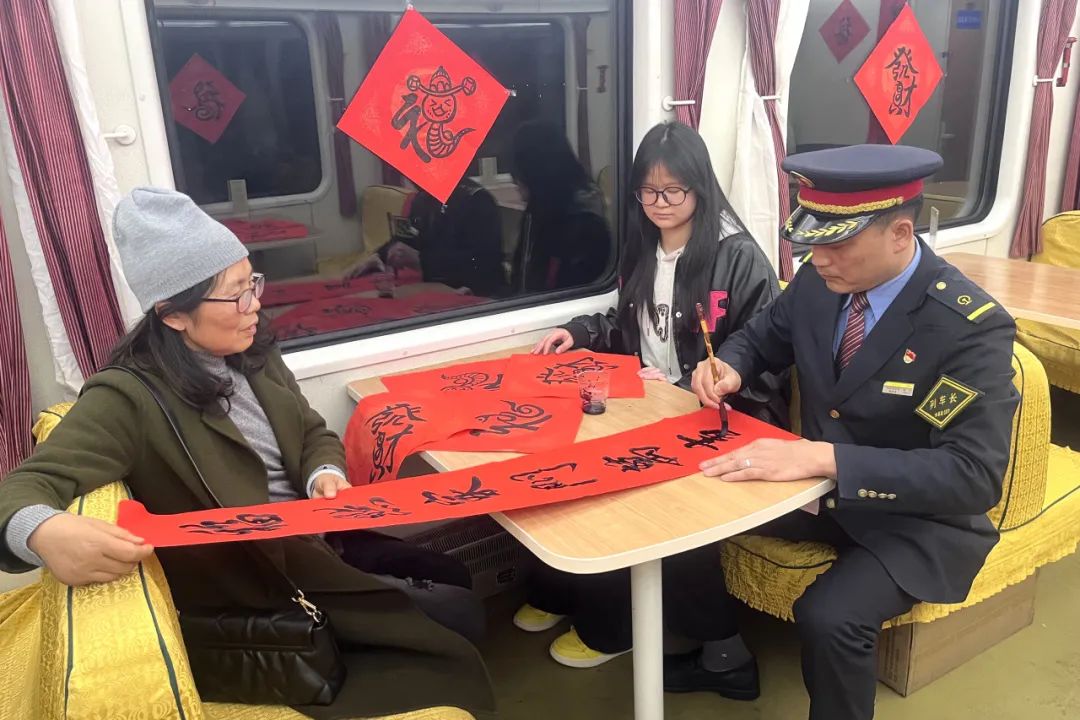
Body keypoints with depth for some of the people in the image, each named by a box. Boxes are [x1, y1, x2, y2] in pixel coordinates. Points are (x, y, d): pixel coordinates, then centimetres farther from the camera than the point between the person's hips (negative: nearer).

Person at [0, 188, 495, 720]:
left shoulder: (252, 354, 1)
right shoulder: (129, 399, -21)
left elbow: (315, 435, 10)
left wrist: (325, 475, -14)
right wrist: (46, 532, -53)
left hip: (318, 542, 7)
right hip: (254, 586, -7)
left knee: (453, 578, 9)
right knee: (456, 616, -7)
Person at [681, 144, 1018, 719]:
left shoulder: (972, 327, -25)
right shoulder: (818, 283, -7)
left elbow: (975, 475, -30)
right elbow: (761, 339, 12)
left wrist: (825, 456, -40)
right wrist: (728, 368, -13)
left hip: (919, 517, -6)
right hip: (823, 486, 6)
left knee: (828, 617, -30)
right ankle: (723, 657, 20)